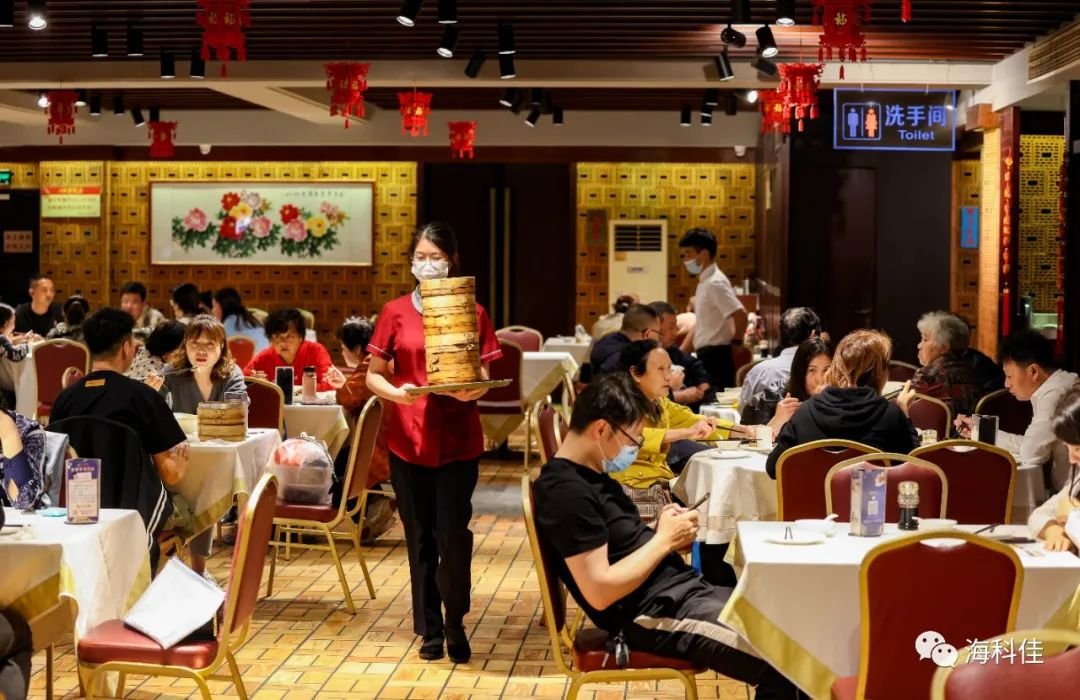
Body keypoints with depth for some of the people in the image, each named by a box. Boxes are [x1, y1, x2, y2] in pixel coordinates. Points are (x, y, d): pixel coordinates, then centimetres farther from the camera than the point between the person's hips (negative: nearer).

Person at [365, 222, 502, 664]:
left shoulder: (472, 313, 2)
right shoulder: (396, 313, 3)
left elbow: (483, 378, 4)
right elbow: (373, 375, 5)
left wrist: (471, 390, -18)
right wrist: (396, 392, -15)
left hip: (457, 440, -1)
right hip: (408, 440, 1)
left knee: (453, 533, -8)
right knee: (420, 537, 7)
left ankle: (455, 621, 13)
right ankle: (430, 629, 19)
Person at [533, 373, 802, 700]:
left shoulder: (590, 476, 14)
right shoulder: (567, 492, -18)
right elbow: (599, 591, -23)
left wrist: (662, 530, -1)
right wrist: (663, 540, -14)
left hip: (683, 590, 11)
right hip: (653, 614, -11)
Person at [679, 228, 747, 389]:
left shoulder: (715, 282, -15)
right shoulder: (704, 281, 13)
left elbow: (740, 315, -24)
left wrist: (735, 342, -10)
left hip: (715, 355, -9)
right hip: (707, 354, 9)